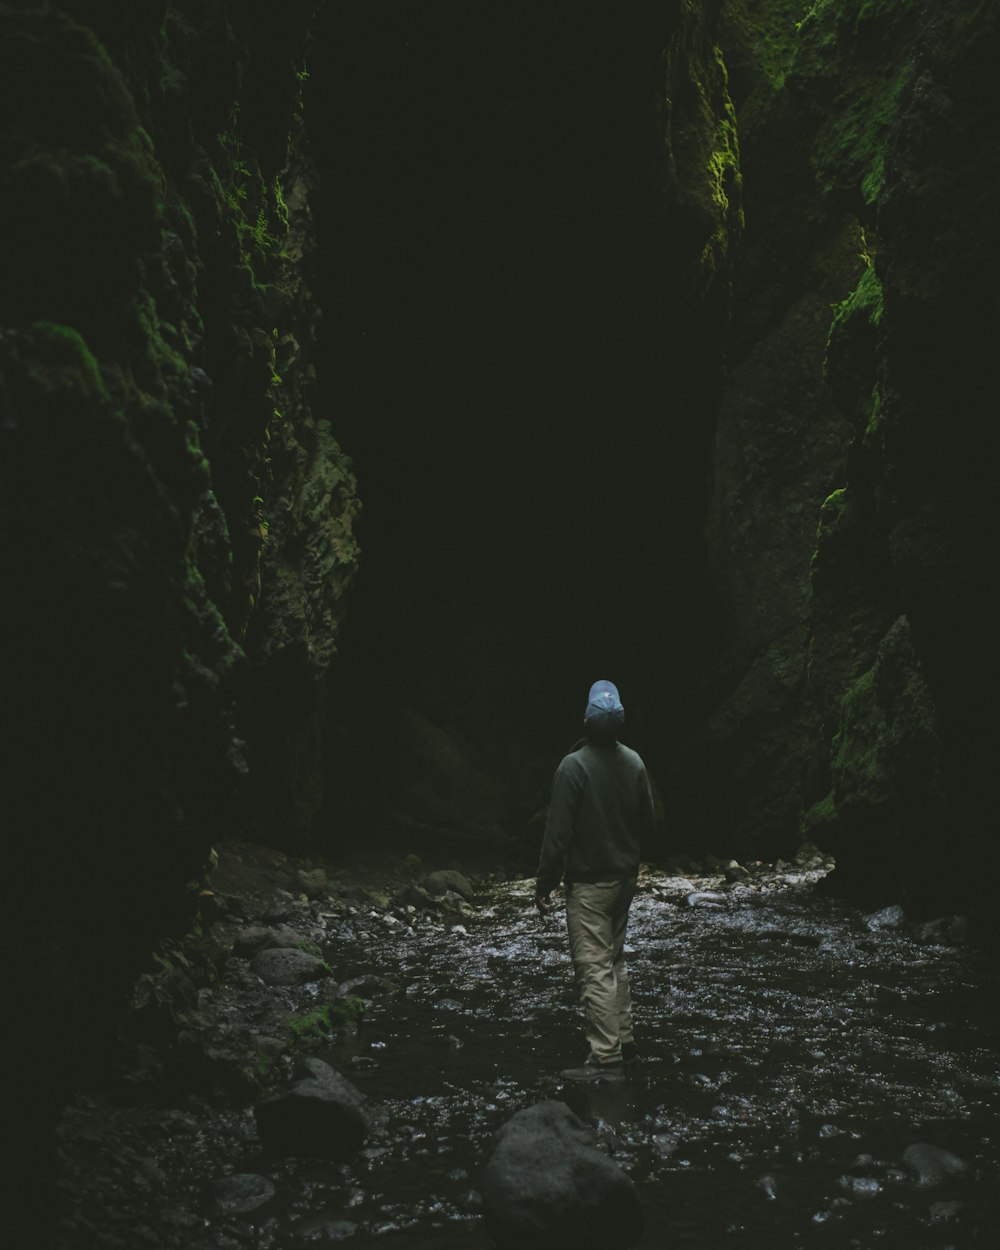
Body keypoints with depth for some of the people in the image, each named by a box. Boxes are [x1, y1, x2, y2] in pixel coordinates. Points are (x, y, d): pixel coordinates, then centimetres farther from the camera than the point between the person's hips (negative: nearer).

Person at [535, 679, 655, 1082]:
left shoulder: (574, 766, -18)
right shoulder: (634, 762, 2)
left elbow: (558, 832, -18)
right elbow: (647, 821, 10)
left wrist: (545, 885, -11)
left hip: (588, 883, -7)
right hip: (625, 878, 7)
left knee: (594, 967, -5)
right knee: (614, 957, 21)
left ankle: (607, 1057, -5)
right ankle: (623, 1038, 27)